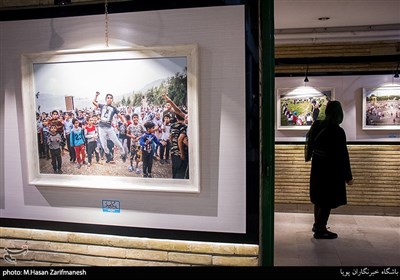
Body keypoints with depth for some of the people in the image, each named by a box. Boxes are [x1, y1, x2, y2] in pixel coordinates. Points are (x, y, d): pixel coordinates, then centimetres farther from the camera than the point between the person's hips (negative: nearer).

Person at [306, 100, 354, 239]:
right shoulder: (337, 131, -21)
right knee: (328, 201, 5)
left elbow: (311, 143, 14)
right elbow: (342, 155, -18)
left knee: (319, 199, 21)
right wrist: (348, 176, -11)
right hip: (331, 171, -8)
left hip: (317, 168, 8)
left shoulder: (317, 126, -1)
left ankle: (317, 225, 36)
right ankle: (320, 230, 15)